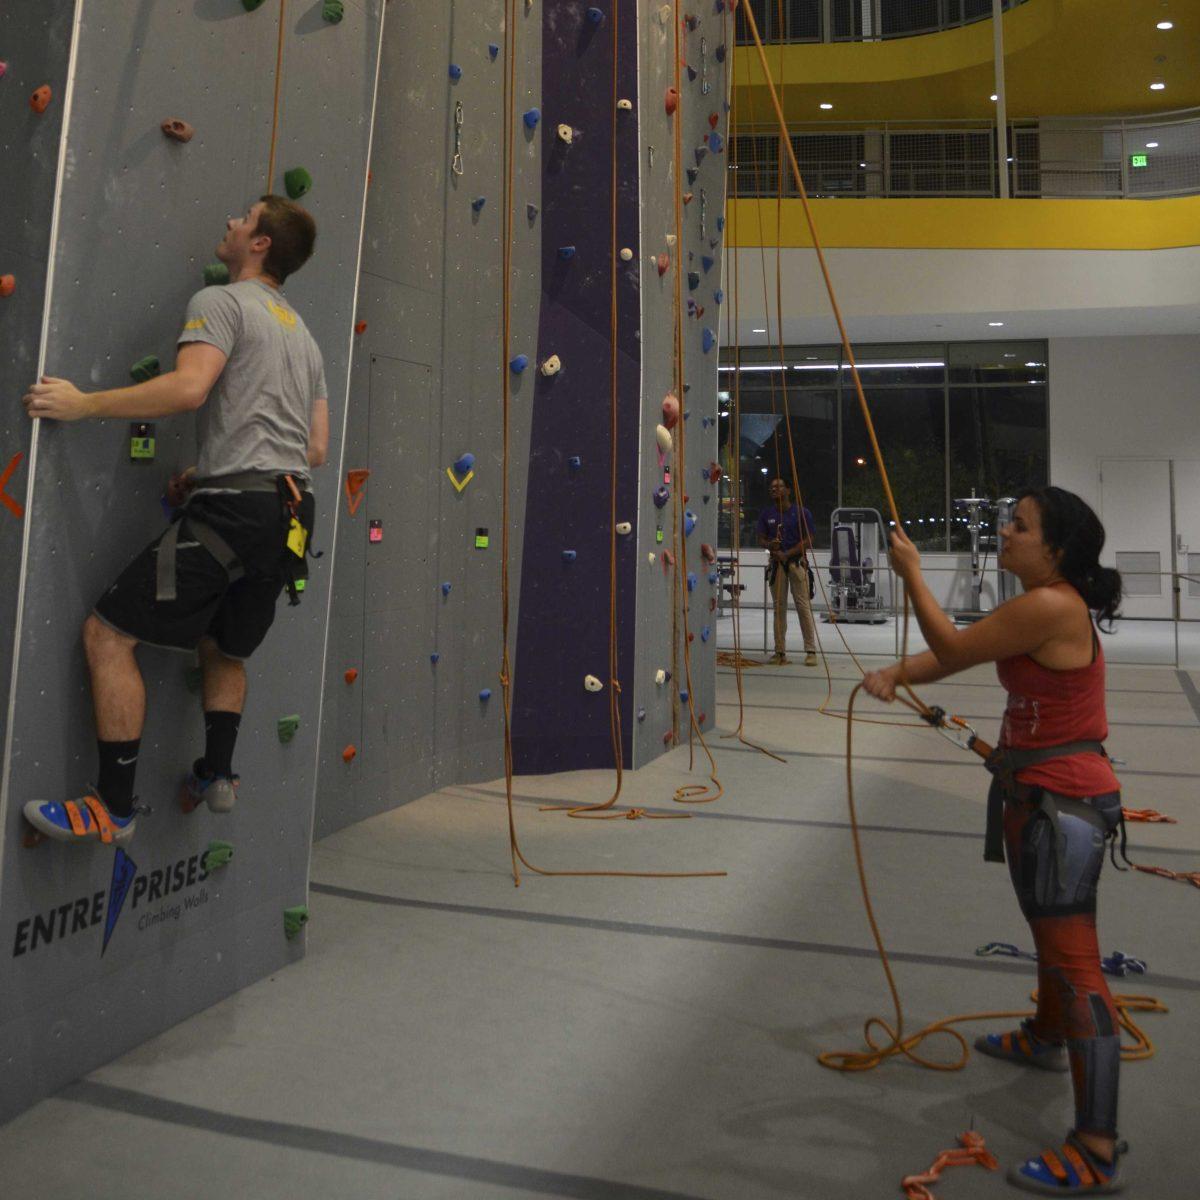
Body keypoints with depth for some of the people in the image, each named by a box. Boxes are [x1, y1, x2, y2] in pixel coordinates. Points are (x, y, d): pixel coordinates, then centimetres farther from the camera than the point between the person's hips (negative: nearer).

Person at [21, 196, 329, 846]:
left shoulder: (222, 301, 0)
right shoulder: (302, 334, 25)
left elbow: (189, 387, -19)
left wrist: (81, 404, -10)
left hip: (234, 508, -9)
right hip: (292, 512, 9)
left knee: (109, 634, -4)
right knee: (223, 647, 27)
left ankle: (113, 806, -4)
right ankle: (215, 773, 23)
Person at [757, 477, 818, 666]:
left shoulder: (801, 513, -1)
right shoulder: (766, 514, 8)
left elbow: (808, 541, -4)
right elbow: (761, 540, 10)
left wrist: (786, 554, -13)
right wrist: (770, 545, -14)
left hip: (797, 562, -3)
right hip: (776, 564, 3)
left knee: (803, 606, -7)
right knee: (779, 607, 6)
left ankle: (811, 651, -3)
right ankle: (780, 652, 10)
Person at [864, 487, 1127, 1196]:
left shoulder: (1049, 606, -23)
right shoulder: (1052, 604, 9)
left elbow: (954, 647, -14)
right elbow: (961, 650, 11)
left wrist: (912, 574, -4)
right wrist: (899, 673, -2)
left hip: (1062, 804, -11)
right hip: (1051, 797, 11)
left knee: (1073, 959, -8)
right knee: (1054, 934, 29)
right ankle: (1048, 1037, 53)